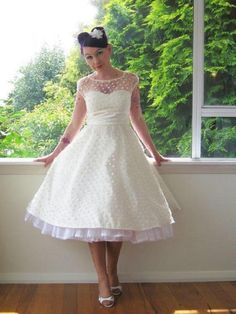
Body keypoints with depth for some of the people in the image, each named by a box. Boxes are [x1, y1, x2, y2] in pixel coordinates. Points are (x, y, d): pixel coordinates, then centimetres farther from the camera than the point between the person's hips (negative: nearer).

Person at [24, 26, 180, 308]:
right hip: (91, 147, 0)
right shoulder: (84, 84, 5)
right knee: (92, 211, -6)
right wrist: (55, 154, 14)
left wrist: (154, 153, 15)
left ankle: (112, 272, 17)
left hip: (122, 148, 0)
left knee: (119, 212, 1)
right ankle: (103, 280, 3)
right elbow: (75, 124, 12)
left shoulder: (130, 80, 4)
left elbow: (137, 119, 11)